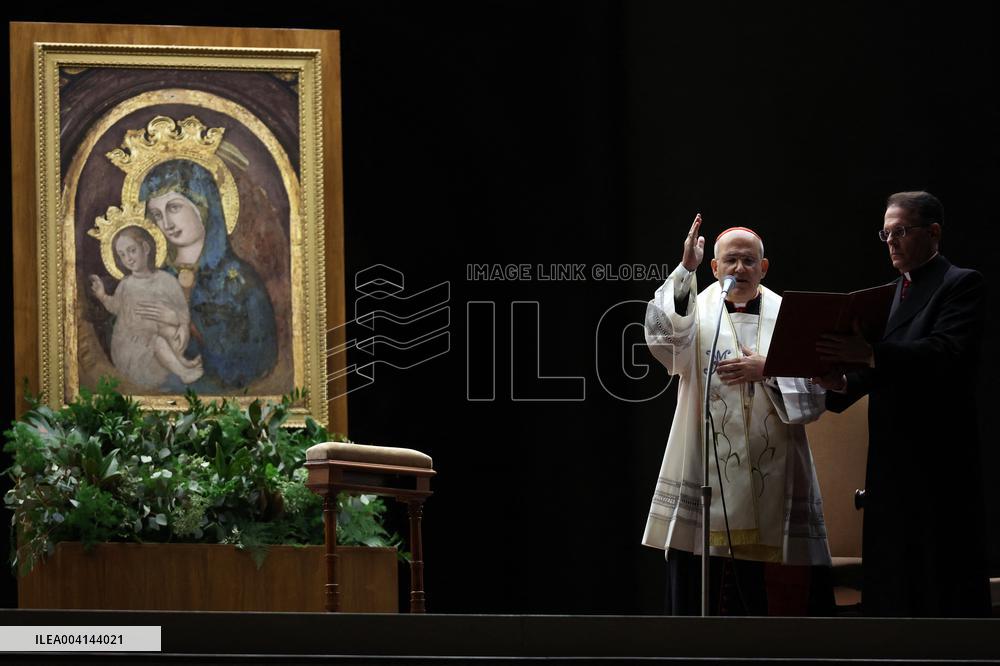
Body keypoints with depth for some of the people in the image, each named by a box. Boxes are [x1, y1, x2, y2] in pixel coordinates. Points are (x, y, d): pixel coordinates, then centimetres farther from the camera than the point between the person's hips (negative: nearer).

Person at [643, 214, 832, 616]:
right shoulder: (696, 312, 6)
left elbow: (814, 392, 4)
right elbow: (661, 335, -18)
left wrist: (767, 370, -12)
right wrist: (686, 269, -23)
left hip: (772, 473, 1)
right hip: (706, 473, -1)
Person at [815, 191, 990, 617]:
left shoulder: (961, 285, -5)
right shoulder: (889, 293, 19)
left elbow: (947, 351, -21)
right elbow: (879, 366, 14)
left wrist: (869, 354, -29)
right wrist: (843, 384, -7)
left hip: (937, 453, -8)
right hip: (891, 455, 8)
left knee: (944, 573, -7)